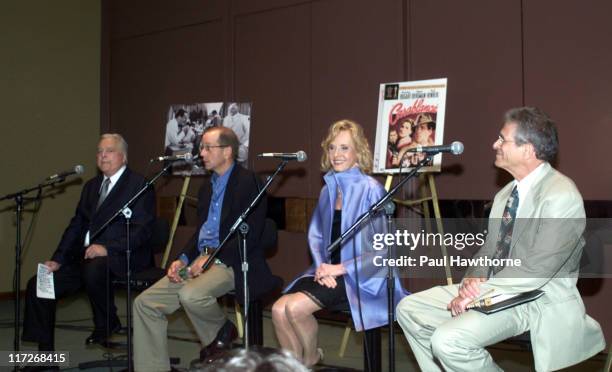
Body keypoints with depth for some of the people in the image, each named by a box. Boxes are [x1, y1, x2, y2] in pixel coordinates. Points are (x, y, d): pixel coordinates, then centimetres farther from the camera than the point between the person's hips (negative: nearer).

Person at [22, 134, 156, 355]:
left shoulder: (139, 185, -3)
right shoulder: (91, 186, 20)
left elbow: (142, 230, -13)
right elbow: (76, 225, 17)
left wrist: (107, 248, -24)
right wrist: (57, 260, 3)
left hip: (120, 257, -7)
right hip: (84, 257, 7)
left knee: (93, 268, -38)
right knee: (38, 285, -5)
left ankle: (108, 323, -10)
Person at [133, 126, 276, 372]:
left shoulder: (246, 181, -6)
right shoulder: (207, 187, 20)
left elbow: (250, 235, -14)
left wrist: (211, 257, -18)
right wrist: (183, 259, 2)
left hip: (231, 263, -8)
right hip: (201, 260, 8)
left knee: (190, 295, -34)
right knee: (144, 303, -6)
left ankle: (222, 332, -2)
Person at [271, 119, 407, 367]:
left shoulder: (370, 190, -10)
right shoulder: (328, 189, 11)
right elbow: (315, 235, 15)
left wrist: (340, 268, -17)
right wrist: (322, 266, -5)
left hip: (359, 277, -6)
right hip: (329, 271, 6)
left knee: (295, 307, -23)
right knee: (279, 310, -15)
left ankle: (311, 359, 5)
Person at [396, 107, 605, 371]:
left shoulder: (562, 196, -18)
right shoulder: (506, 194, 9)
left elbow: (537, 269, -23)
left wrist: (481, 291, -20)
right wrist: (475, 279, -7)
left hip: (538, 300, -9)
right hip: (495, 290, 9)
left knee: (448, 340, -27)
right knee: (408, 309, 4)